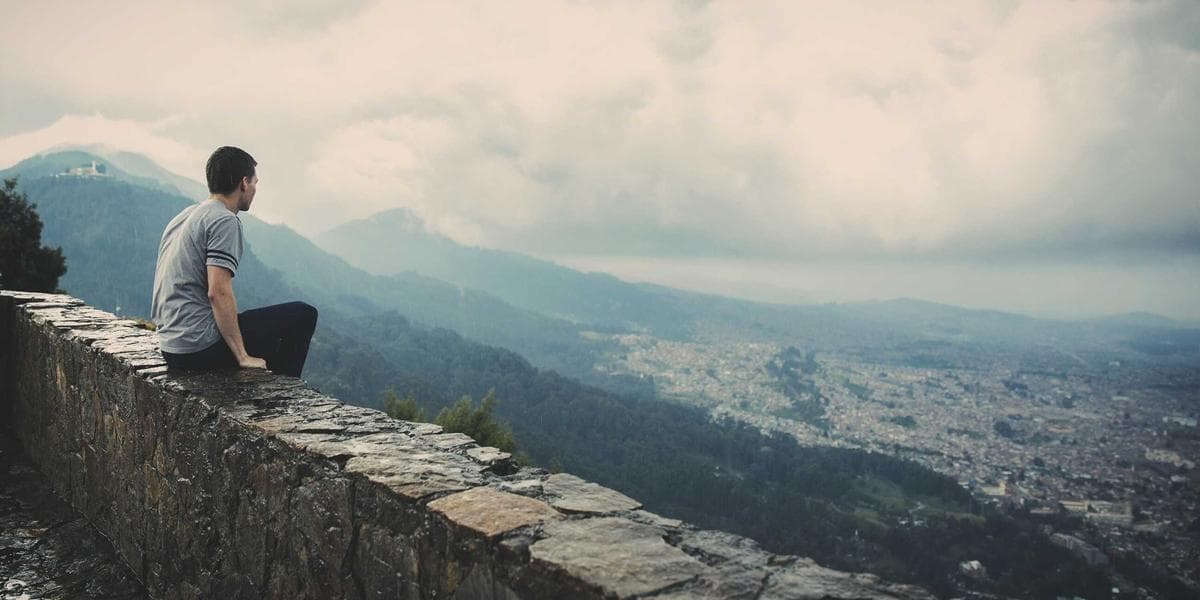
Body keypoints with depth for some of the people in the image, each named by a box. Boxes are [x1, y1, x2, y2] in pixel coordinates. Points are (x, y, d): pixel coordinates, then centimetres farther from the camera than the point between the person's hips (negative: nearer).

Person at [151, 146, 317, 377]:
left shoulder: (185, 216, 16)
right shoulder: (224, 221, -13)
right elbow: (218, 293, -24)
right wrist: (243, 357, -19)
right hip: (202, 348, -10)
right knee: (303, 315, -2)